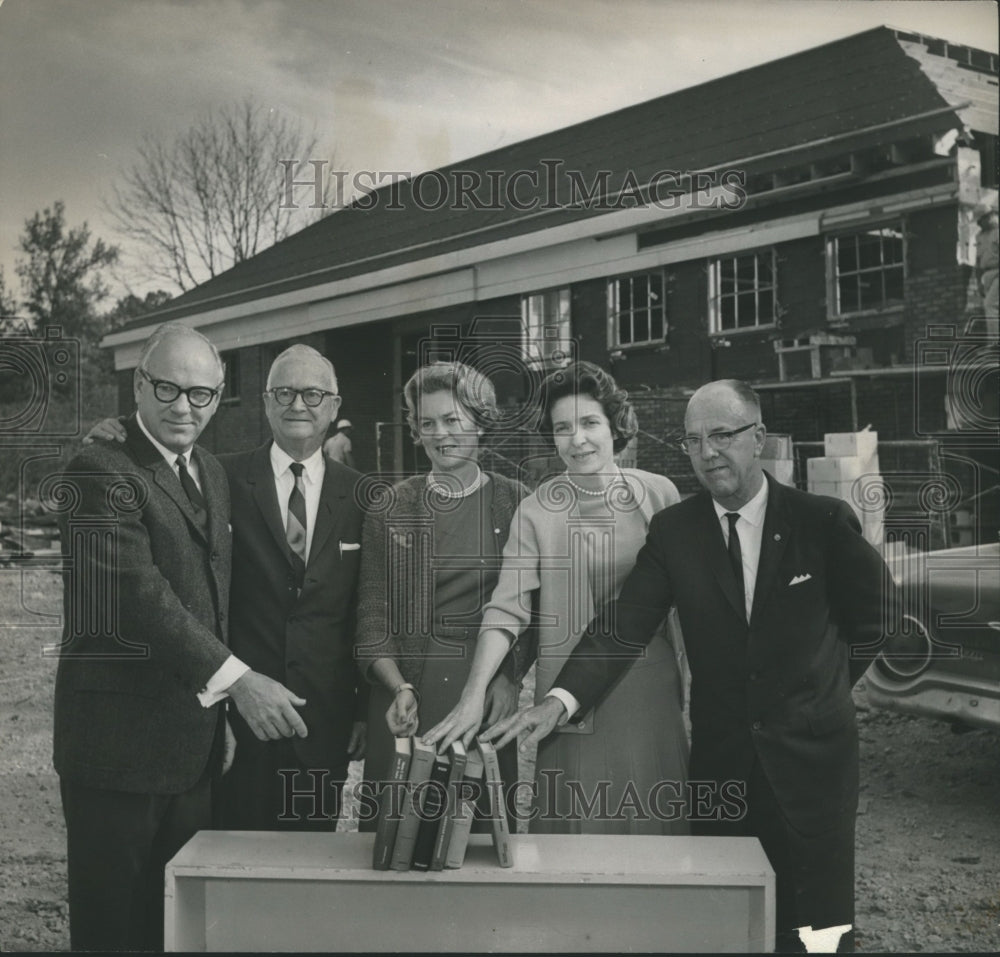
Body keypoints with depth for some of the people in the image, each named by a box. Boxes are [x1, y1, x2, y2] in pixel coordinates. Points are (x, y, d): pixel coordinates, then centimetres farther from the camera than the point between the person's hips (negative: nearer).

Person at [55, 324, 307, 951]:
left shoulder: (213, 475, 15)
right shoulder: (101, 472, -12)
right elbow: (136, 592, -23)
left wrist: (223, 711, 14)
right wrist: (236, 679, -28)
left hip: (197, 742, 7)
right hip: (119, 738, -7)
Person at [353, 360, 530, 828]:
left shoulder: (515, 502, 4)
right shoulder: (389, 506, 5)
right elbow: (372, 613, 4)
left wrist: (511, 679, -8)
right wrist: (400, 688, -10)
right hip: (404, 688, 0)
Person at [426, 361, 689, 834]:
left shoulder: (657, 493, 0)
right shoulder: (536, 511, -6)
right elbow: (506, 608, -12)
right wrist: (474, 694, -23)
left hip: (651, 696, 2)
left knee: (653, 824, 8)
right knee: (574, 830, 3)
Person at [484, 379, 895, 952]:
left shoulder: (823, 519, -7)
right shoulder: (673, 531, -3)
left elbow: (878, 609, 7)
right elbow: (623, 626, -11)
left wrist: (827, 681, 9)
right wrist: (560, 702, -25)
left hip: (811, 757, -2)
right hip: (719, 759, 2)